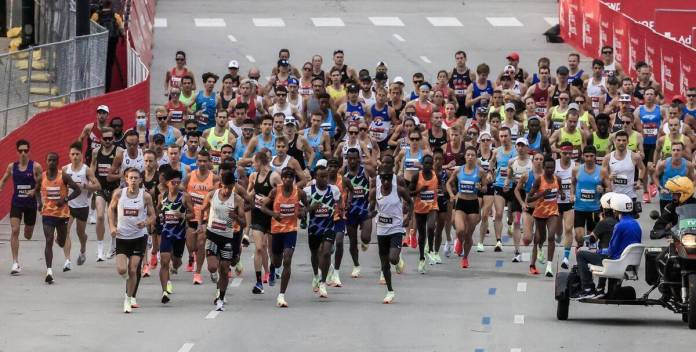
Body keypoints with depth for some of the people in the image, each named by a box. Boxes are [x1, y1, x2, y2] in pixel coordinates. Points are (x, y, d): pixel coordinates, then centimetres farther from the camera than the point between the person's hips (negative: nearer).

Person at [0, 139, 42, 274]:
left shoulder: (36, 167, -8)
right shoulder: (12, 167, -1)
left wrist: (35, 190, -19)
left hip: (31, 203, -1)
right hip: (16, 203, 1)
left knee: (28, 235, 12)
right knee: (15, 231, -14)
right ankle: (15, 263, -13)